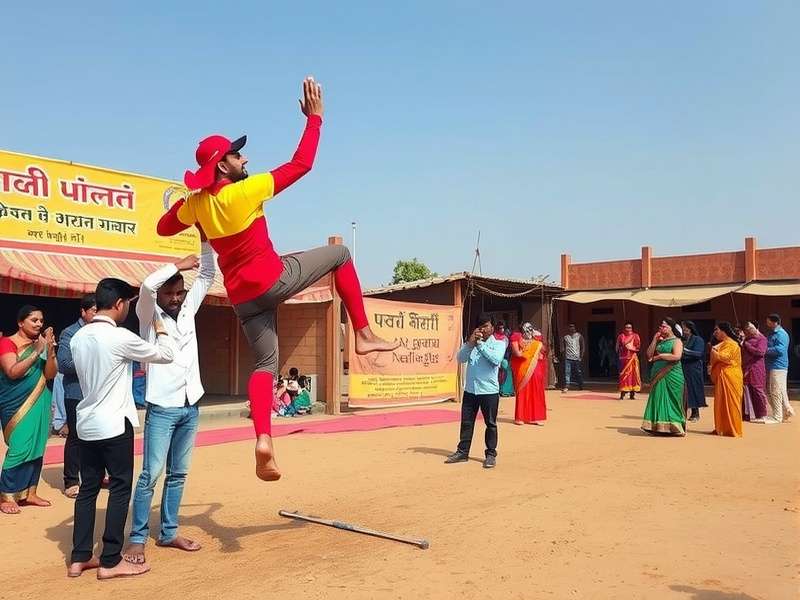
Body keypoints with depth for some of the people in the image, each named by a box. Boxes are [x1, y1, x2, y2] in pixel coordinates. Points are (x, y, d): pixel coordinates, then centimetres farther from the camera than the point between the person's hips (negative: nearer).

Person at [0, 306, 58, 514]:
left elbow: (50, 374, 1)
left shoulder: (42, 344, 8)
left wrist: (50, 351, -14)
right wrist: (36, 352, -22)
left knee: (36, 447, 7)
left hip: (38, 403, 6)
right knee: (19, 448, -11)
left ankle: (29, 493, 16)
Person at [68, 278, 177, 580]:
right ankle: (110, 561, 7)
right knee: (120, 489, 2)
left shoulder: (78, 337, 6)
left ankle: (79, 558, 19)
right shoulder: (120, 337, -16)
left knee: (88, 488, 13)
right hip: (114, 425, -8)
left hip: (86, 424, 8)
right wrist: (160, 329, 10)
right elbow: (167, 355, -6)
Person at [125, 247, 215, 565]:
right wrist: (180, 263, -15)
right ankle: (137, 539, 5)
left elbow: (207, 277, 9)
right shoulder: (149, 315, -5)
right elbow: (147, 285, -25)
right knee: (151, 474, -4)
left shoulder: (188, 309, 9)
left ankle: (168, 533, 21)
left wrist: (206, 242, -2)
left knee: (178, 474, 11)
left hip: (190, 407, 5)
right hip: (162, 408, -5)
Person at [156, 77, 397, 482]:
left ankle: (263, 439, -7)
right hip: (275, 279, -6)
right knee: (339, 253, 9)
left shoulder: (196, 204, 3)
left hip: (243, 298, 6)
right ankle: (363, 335, 5)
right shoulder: (246, 190, -15)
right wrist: (315, 117, -2)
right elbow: (302, 163, -10)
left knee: (265, 363, 12)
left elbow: (163, 227, 22)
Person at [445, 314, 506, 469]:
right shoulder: (472, 342, 9)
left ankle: (491, 454, 15)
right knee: (466, 422, 9)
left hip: (489, 390, -4)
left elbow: (496, 359, -21)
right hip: (470, 390, 4)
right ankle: (463, 452, 18)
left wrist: (480, 344, -19)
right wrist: (470, 343, -17)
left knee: (490, 423, 5)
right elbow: (461, 359, -4)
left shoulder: (498, 344, -1)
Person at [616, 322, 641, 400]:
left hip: (632, 358, 0)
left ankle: (632, 393, 1)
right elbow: (618, 347, 10)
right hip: (624, 358, 0)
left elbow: (638, 346, 0)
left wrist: (631, 347, -13)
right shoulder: (621, 336, 8)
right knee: (623, 375, -4)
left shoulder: (635, 336, 6)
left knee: (633, 374, -3)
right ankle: (622, 393, -3)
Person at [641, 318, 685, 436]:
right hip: (658, 376, 6)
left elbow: (677, 356, -18)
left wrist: (660, 356, -10)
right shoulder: (660, 341, 16)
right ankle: (659, 426, 7)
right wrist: (654, 339, 3)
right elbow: (649, 355, 8)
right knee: (658, 400, 4)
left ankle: (673, 427, 1)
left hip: (671, 375, -6)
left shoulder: (676, 341, -3)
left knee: (670, 401, -4)